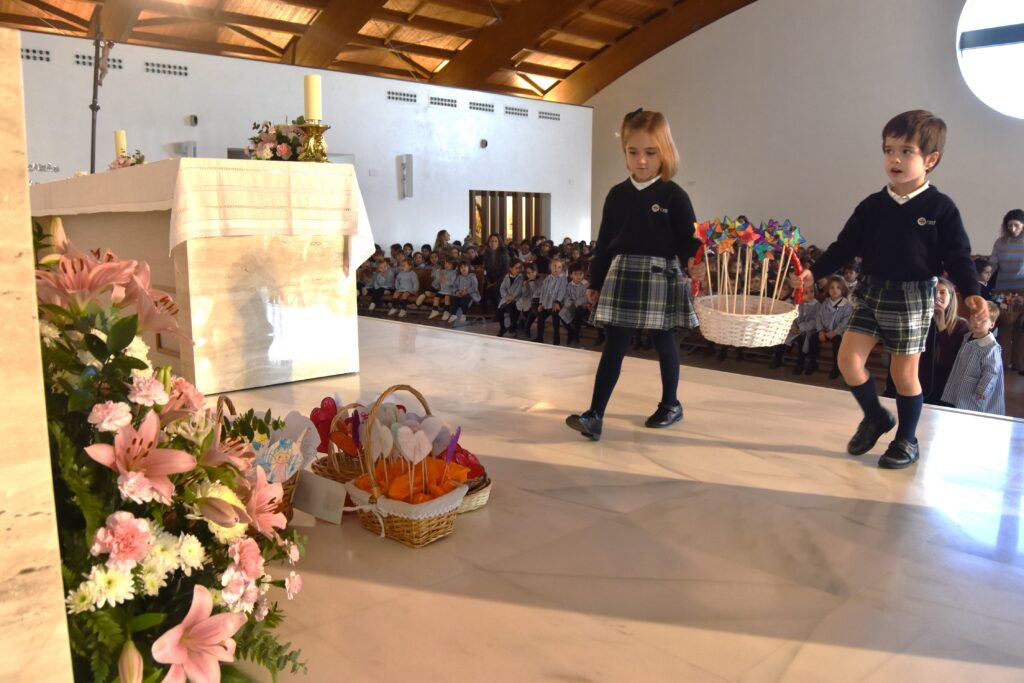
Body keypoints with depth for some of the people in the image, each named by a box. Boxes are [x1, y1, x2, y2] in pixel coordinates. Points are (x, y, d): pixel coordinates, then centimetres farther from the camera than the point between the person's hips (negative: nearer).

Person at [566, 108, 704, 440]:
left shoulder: (674, 195, -5)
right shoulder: (617, 194, 5)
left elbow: (688, 238, -8)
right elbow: (604, 241, 8)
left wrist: (694, 262, -30)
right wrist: (595, 282, 9)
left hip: (661, 277, -2)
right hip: (621, 275, 3)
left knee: (664, 341, 12)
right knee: (614, 344, 0)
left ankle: (671, 404, 32)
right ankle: (595, 415, -3)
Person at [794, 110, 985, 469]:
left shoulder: (941, 207, -7)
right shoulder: (872, 206, 2)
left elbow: (958, 257, -6)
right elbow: (845, 246, 6)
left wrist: (971, 292, -19)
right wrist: (813, 270, -2)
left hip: (913, 298, -4)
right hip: (871, 292, 4)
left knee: (904, 371, 4)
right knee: (848, 359, -3)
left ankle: (907, 440, 23)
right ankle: (875, 417, 22)